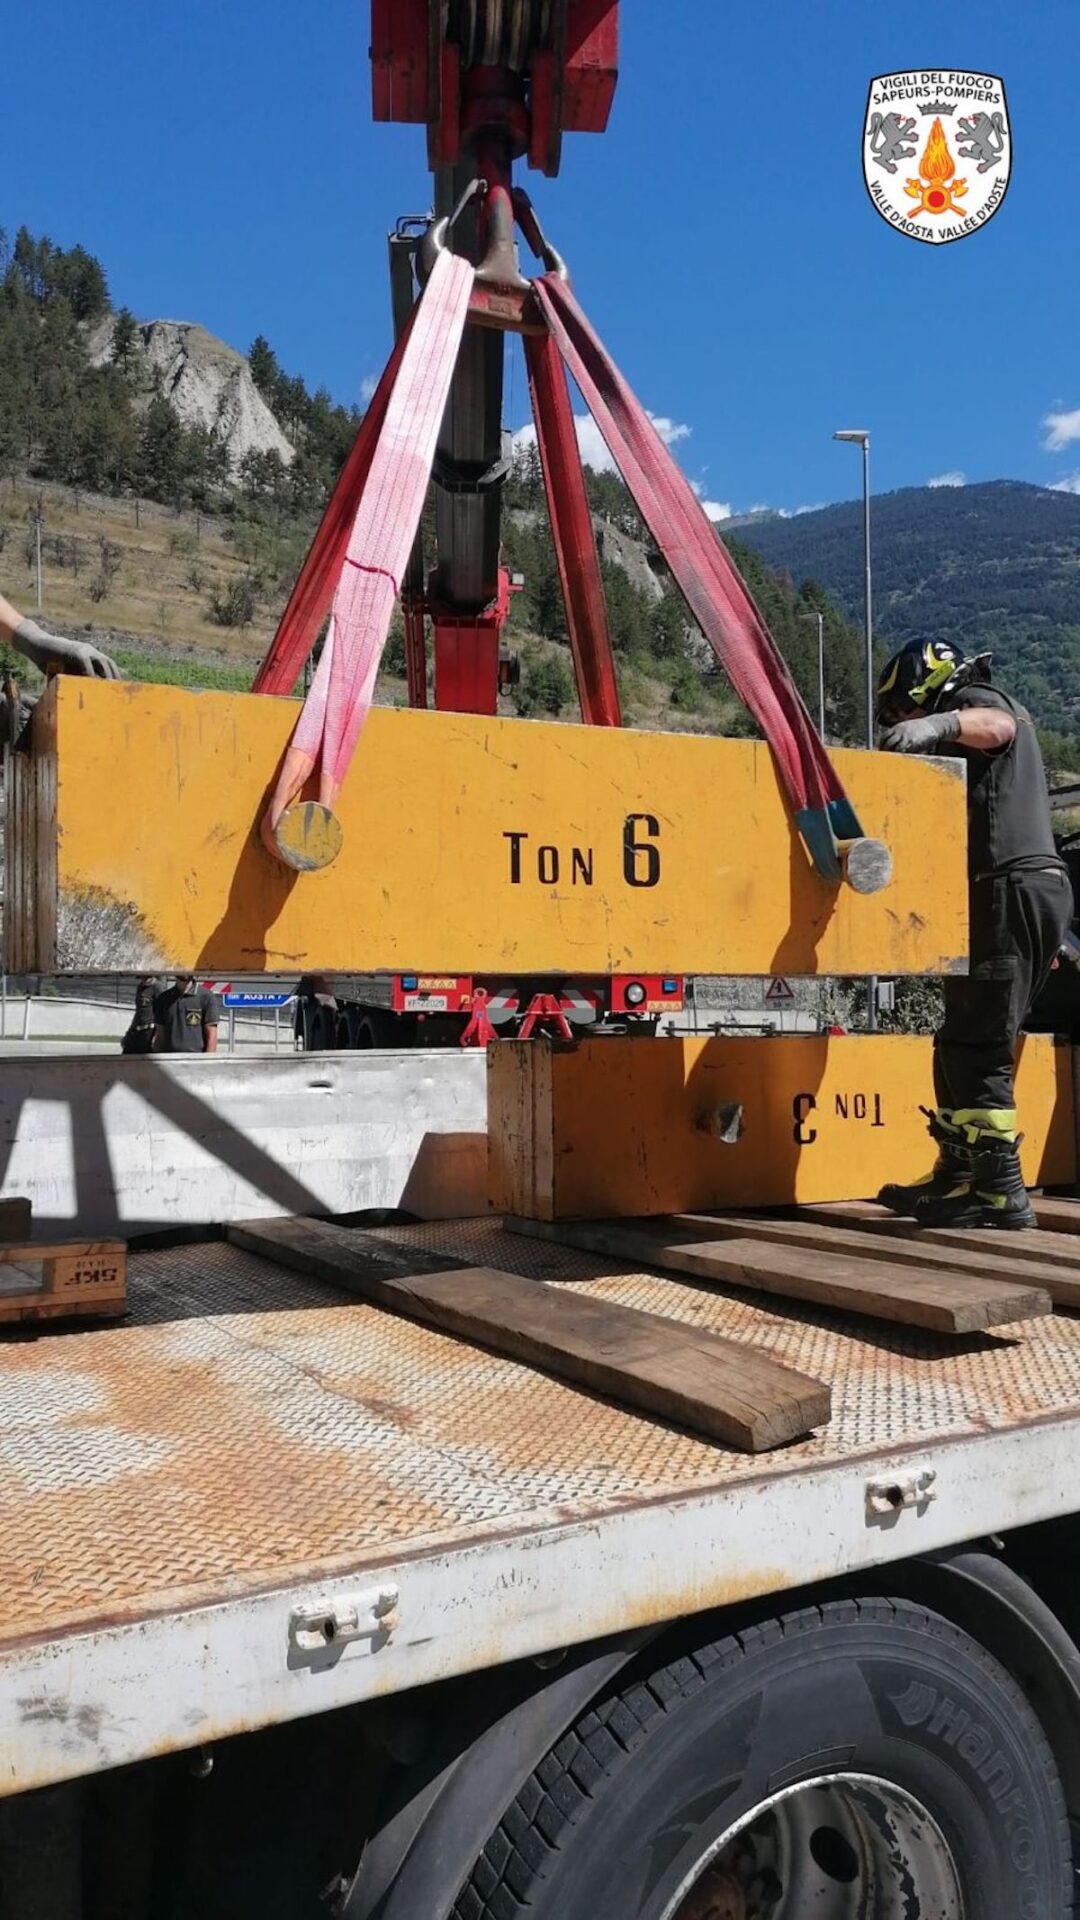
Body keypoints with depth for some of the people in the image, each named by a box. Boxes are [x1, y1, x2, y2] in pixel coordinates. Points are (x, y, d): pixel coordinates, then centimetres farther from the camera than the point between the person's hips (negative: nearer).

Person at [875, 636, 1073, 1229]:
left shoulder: (979, 699, 1)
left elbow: (995, 725, -24)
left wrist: (939, 724, -40)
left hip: (1011, 891, -10)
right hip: (1034, 890, 10)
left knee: (977, 1049, -10)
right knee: (960, 1043, 14)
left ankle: (1001, 1191, -9)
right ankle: (958, 1174, 21)